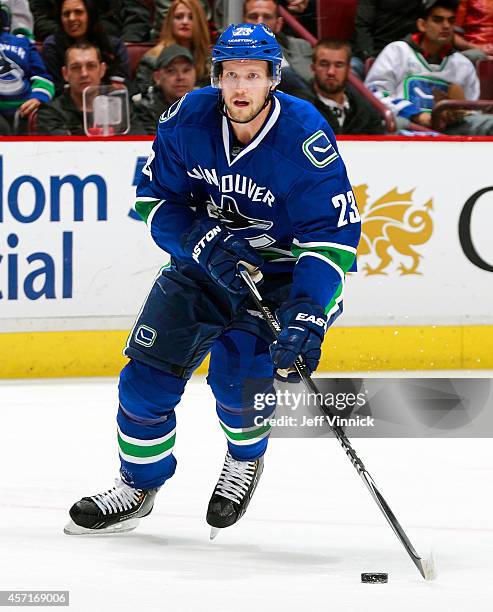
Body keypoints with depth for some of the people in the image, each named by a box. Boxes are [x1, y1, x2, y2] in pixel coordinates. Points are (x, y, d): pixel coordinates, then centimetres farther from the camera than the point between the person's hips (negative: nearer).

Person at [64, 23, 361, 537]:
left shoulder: (305, 138, -27)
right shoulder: (189, 119, -16)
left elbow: (332, 237, -27)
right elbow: (155, 199, -6)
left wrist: (307, 318, -39)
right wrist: (204, 241, -25)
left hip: (283, 270, -4)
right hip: (204, 262, 4)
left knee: (239, 369, -23)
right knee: (148, 373, 0)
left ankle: (246, 458, 10)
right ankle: (138, 486, 24)